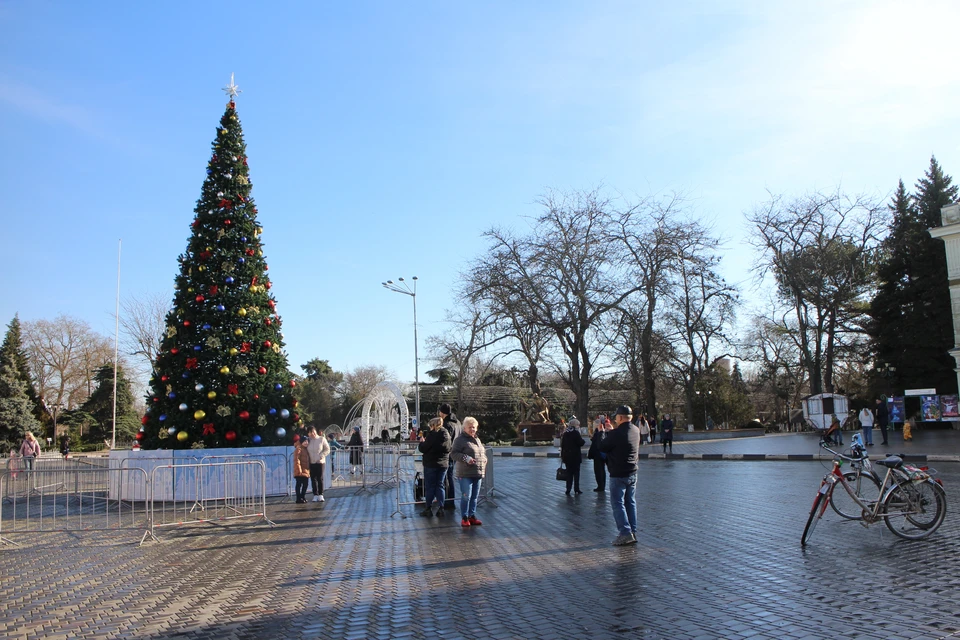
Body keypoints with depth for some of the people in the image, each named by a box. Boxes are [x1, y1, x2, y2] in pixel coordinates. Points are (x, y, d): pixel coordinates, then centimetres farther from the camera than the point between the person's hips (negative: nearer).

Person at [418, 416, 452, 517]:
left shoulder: (431, 435, -15)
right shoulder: (446, 434, 4)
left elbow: (423, 449, -13)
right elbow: (450, 448, 13)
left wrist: (421, 442, 6)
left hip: (431, 464, -5)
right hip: (443, 463, 5)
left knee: (429, 486, 4)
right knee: (440, 486, 11)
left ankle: (429, 509, 7)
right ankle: (441, 508, 6)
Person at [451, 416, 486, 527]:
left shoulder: (477, 439, 18)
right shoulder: (460, 439, -7)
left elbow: (483, 452, 31)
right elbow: (453, 454, -14)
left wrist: (484, 459, 10)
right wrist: (466, 458, -25)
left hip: (478, 473, 8)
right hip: (465, 474, -7)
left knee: (475, 497, 12)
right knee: (466, 496, -7)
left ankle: (472, 516, 20)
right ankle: (464, 518, 3)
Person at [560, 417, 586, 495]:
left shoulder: (565, 433, 8)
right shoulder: (575, 432, -13)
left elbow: (562, 444, 11)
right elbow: (580, 443, -17)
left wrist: (562, 455, 16)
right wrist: (583, 440, 5)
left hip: (566, 456, 6)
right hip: (575, 456, -6)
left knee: (569, 473, 11)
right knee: (576, 472, 4)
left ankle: (568, 489, 10)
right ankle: (576, 489, 5)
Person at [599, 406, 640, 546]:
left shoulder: (616, 433, -21)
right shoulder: (636, 431, 4)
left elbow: (602, 447, -9)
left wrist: (608, 432, 3)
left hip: (618, 474, -8)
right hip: (633, 472, 8)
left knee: (618, 503, -1)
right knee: (631, 503, 14)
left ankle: (625, 533, -6)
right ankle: (633, 533, 16)